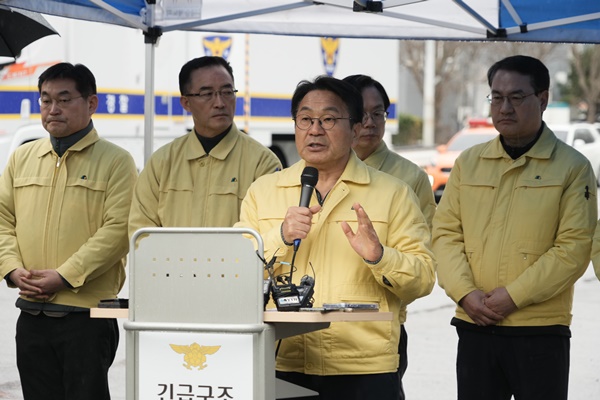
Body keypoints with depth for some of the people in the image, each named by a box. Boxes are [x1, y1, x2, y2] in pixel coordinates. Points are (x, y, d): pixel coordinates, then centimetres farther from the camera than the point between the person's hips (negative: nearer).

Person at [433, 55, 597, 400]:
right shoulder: (468, 163, 11)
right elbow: (445, 232, 7)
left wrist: (513, 296, -15)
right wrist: (465, 293, -9)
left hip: (540, 331, -3)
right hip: (474, 324, 4)